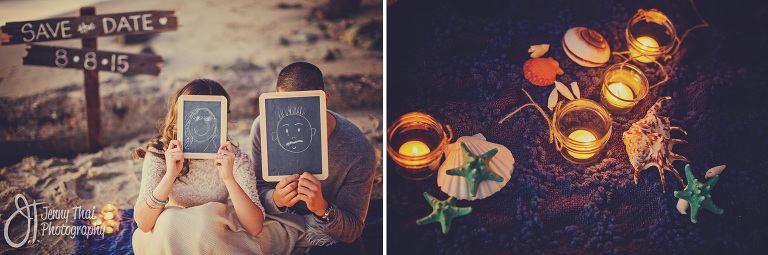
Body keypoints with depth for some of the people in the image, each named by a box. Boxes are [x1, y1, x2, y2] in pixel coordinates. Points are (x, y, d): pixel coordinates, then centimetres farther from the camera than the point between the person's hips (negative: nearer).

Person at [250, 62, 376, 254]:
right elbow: (260, 189, -5)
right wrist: (276, 200, -28)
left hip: (330, 236, -2)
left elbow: (352, 231, -15)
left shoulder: (359, 153, -23)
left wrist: (322, 209, -35)